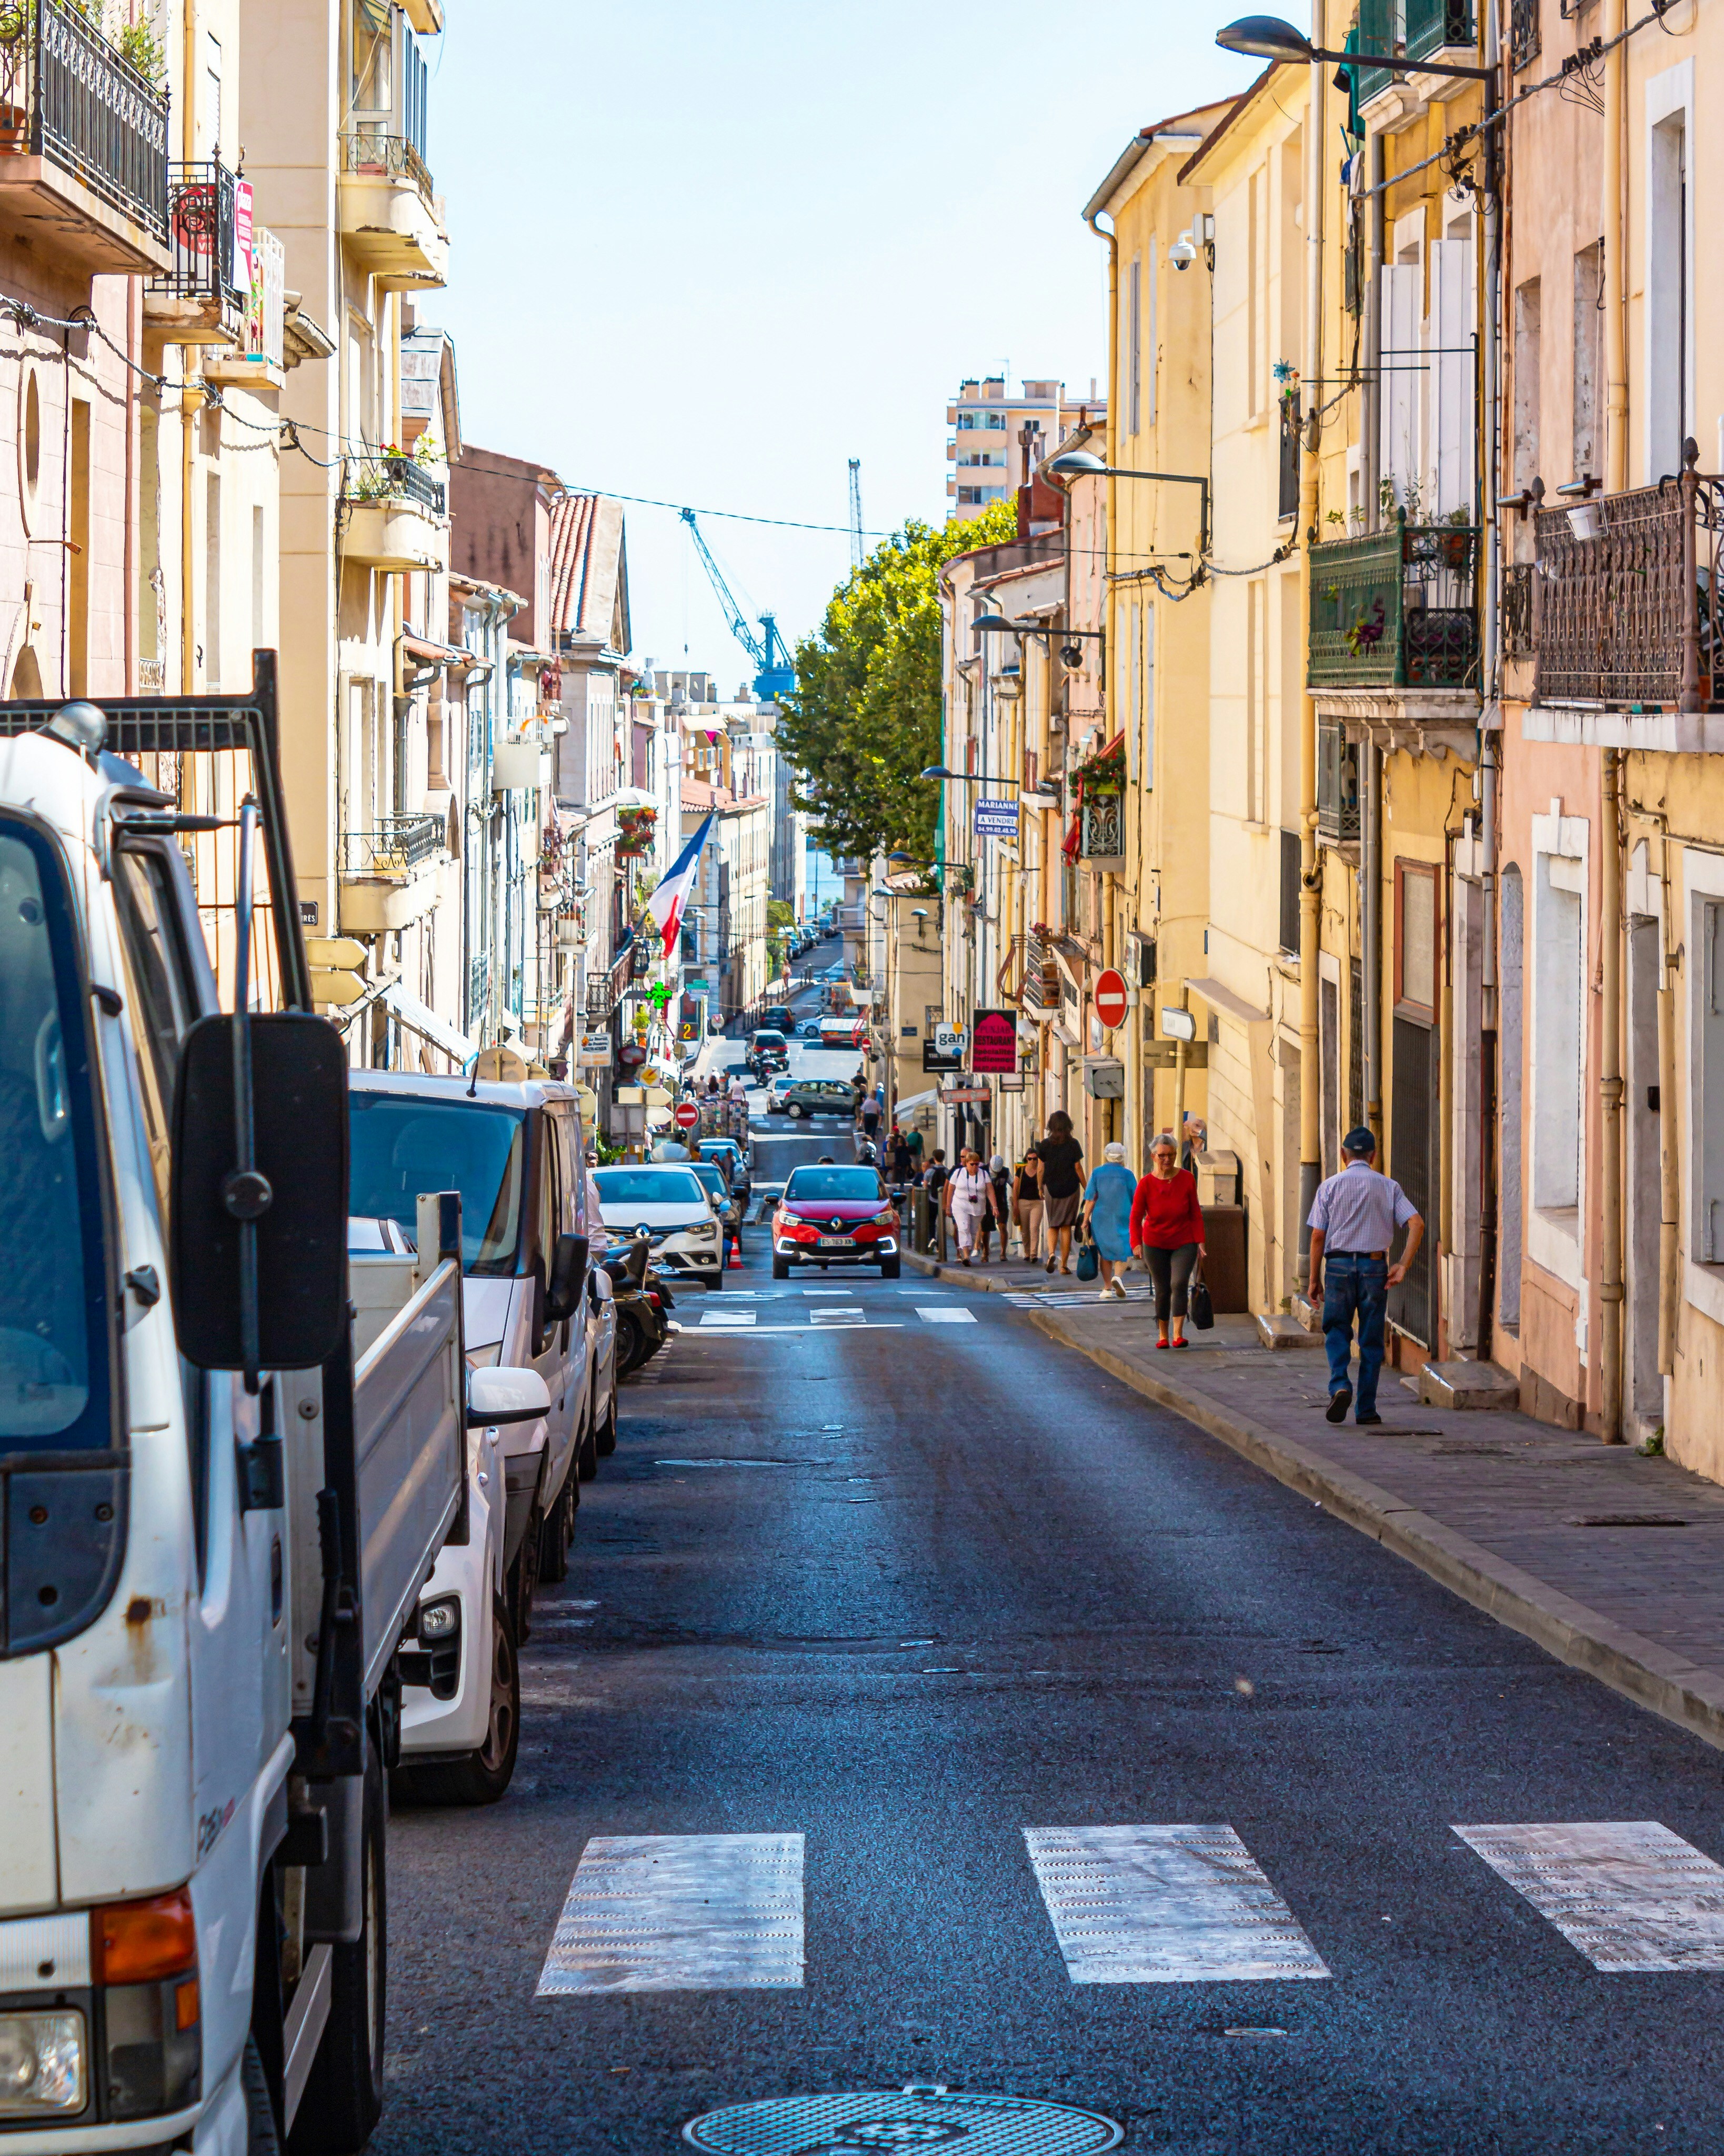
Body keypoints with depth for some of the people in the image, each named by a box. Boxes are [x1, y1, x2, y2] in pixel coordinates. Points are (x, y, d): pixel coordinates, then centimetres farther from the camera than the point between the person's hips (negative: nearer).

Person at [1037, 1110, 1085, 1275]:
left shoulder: (1046, 1144, -2)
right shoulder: (1073, 1144, -5)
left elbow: (1041, 1169, -1)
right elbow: (1078, 1168, -4)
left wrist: (1040, 1188, 12)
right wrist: (1086, 1189, 5)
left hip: (1052, 1189, 1)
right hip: (1071, 1188, -1)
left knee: (1053, 1225, 12)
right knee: (1066, 1226, 6)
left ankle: (1052, 1253, -15)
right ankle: (1064, 1264, 4)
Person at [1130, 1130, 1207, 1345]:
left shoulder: (1187, 1179, -8)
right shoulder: (1146, 1184, -10)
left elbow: (1196, 1213, -2)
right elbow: (1136, 1217, -9)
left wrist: (1200, 1242, -6)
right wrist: (1137, 1244, -22)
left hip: (1184, 1244, -1)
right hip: (1155, 1245, 1)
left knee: (1179, 1284, -17)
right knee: (1163, 1290, 5)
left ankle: (1178, 1335, -21)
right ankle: (1162, 1335, 20)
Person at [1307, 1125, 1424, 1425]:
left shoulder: (1330, 1186, 2)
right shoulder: (1388, 1187, 5)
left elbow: (1317, 1236, 0)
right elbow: (1416, 1224, -6)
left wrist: (1315, 1279, 5)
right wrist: (1403, 1266, -5)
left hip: (1338, 1265, -1)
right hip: (1375, 1266, 1)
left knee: (1336, 1331, 11)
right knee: (1371, 1339, 8)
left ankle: (1339, 1385, -14)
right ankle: (1367, 1408, 9)